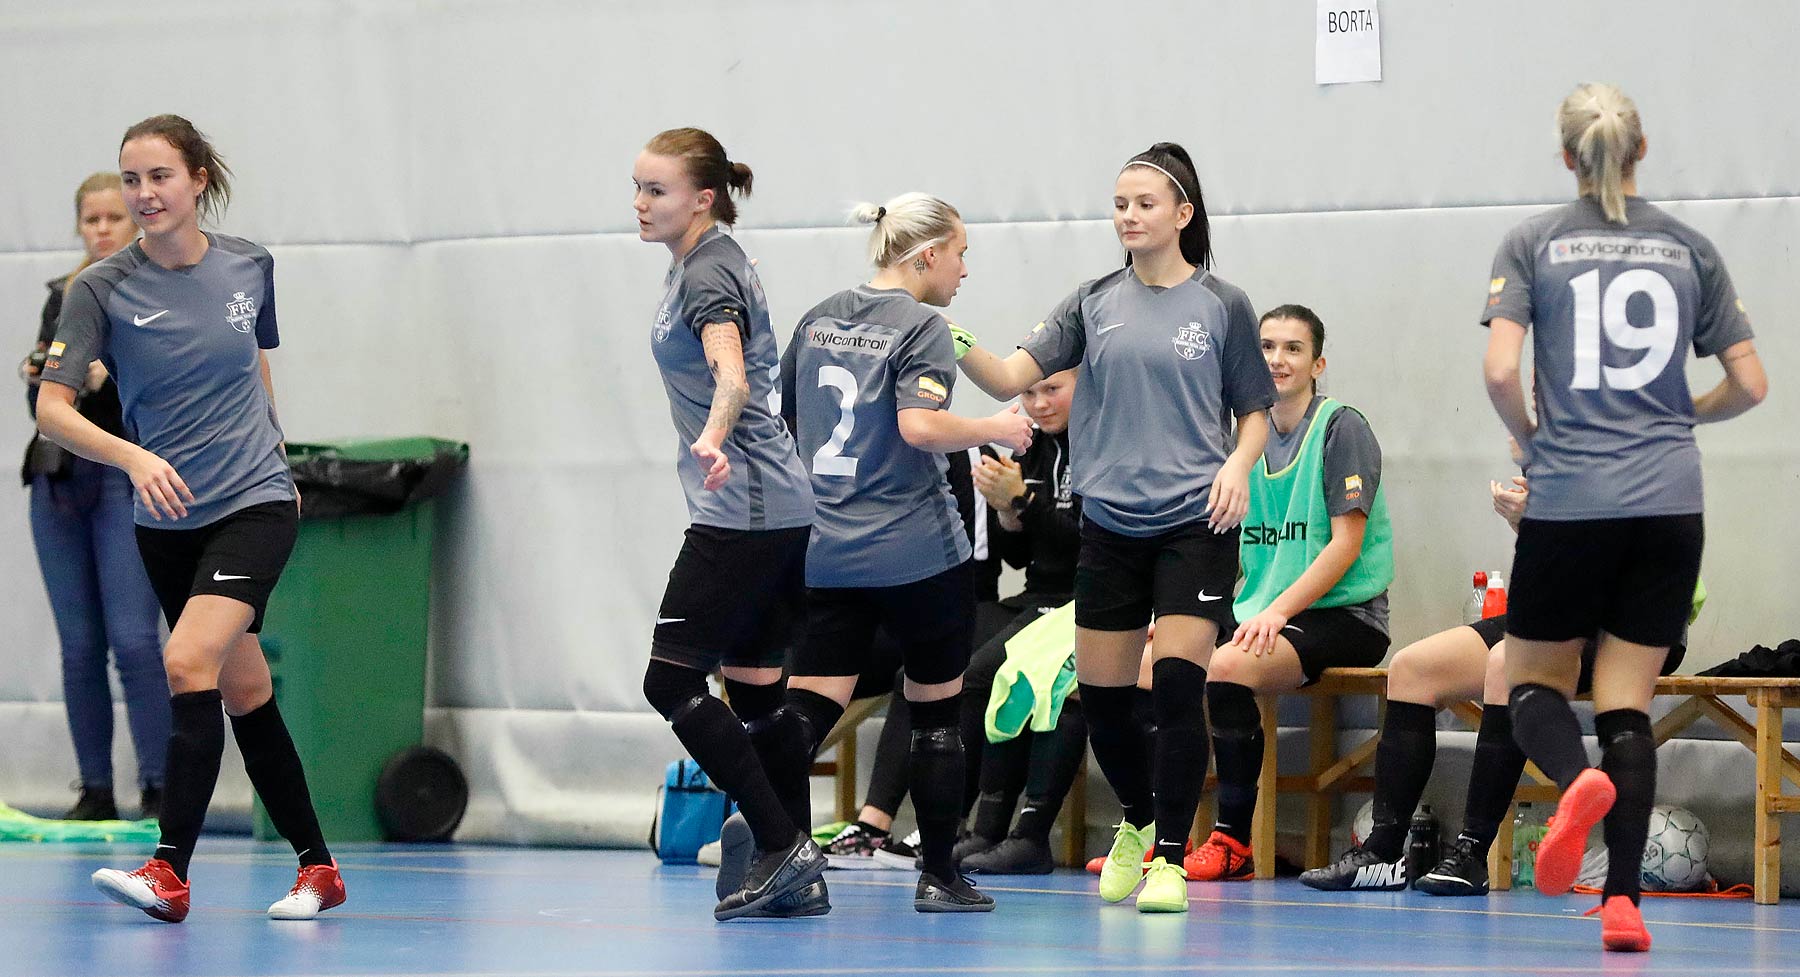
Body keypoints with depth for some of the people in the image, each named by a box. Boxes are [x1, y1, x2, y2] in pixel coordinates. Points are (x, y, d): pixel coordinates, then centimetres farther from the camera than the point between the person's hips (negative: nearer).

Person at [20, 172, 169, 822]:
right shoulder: (63, 297, 15)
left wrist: (110, 378, -23)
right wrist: (37, 380, -2)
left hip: (131, 480, -5)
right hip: (60, 477, 5)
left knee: (134, 640, -13)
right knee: (79, 646, 5)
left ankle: (158, 790, -11)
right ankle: (95, 791, 9)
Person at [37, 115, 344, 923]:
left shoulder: (249, 267, -1)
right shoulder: (102, 289, -8)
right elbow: (51, 408, -13)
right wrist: (132, 456, -29)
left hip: (256, 502, -2)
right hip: (168, 519, 2)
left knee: (189, 661, -21)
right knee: (243, 692, 9)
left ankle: (170, 871, -24)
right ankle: (316, 869, 21)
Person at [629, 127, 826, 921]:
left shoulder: (709, 275, -15)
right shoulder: (700, 265, 15)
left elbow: (732, 377, -33)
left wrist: (713, 439, -51)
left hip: (742, 512, -10)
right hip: (778, 508, 10)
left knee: (671, 679, -9)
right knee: (756, 687, 9)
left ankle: (780, 844, -10)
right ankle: (795, 876, 9)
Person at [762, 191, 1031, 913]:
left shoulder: (818, 320, 12)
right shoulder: (921, 327, -9)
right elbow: (921, 424, -23)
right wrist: (995, 429, -9)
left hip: (825, 552, 6)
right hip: (916, 554, -6)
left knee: (805, 711, -2)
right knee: (936, 714, 9)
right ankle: (938, 876, 11)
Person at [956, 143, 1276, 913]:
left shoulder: (1222, 306, 2)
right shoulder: (1096, 304, 7)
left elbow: (1256, 411, 9)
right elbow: (1011, 377, -2)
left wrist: (1239, 463, -11)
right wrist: (959, 349, -21)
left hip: (1195, 523, -3)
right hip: (1110, 524, 3)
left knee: (1178, 684, -14)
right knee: (1100, 695, 5)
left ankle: (1170, 859, -5)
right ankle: (1137, 822, 32)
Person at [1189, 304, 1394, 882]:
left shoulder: (1342, 429, -5)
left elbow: (1346, 544, -13)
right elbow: (1228, 550, 18)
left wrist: (1278, 609, -22)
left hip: (1342, 615, -7)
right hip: (1261, 613, 7)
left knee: (1229, 665, -32)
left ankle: (1234, 841, -24)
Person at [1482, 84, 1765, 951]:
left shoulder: (1533, 243, 1)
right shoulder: (1687, 248, 7)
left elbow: (1499, 369, -10)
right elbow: (1749, 384, 6)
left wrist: (1531, 440, 9)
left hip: (1567, 499, -2)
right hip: (1668, 503, 2)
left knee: (1534, 682, 12)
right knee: (1627, 701, 4)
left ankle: (1577, 780, -22)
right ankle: (1622, 899, -7)